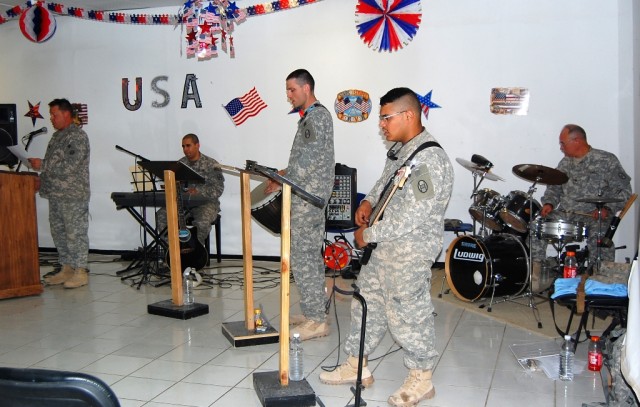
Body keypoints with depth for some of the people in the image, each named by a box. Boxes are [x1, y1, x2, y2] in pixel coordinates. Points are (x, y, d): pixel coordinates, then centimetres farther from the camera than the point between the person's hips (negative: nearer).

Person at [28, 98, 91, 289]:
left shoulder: (77, 136, -12)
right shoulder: (57, 135, 17)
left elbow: (69, 167, -21)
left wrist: (42, 165, -16)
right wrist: (42, 179, 10)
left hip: (73, 196, -9)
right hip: (56, 194, 9)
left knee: (76, 233, -5)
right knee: (58, 232, 12)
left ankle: (81, 272, 1)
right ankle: (67, 269, 20)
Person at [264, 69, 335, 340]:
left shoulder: (316, 116, -13)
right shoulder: (311, 116, 19)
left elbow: (310, 161, -21)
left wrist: (282, 181, -16)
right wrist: (286, 172, 13)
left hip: (307, 197, -11)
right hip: (309, 196, 11)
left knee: (302, 258, -8)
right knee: (311, 256, 14)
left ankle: (315, 321, -3)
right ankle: (315, 313, 23)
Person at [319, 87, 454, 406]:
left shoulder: (429, 160, -23)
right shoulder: (401, 149, 8)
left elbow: (408, 219, -26)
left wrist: (367, 234, -15)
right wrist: (369, 201, 7)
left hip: (409, 254, -10)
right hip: (383, 246, 10)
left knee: (407, 314, 3)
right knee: (366, 302, 17)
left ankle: (421, 379, 23)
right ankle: (357, 366, 33)